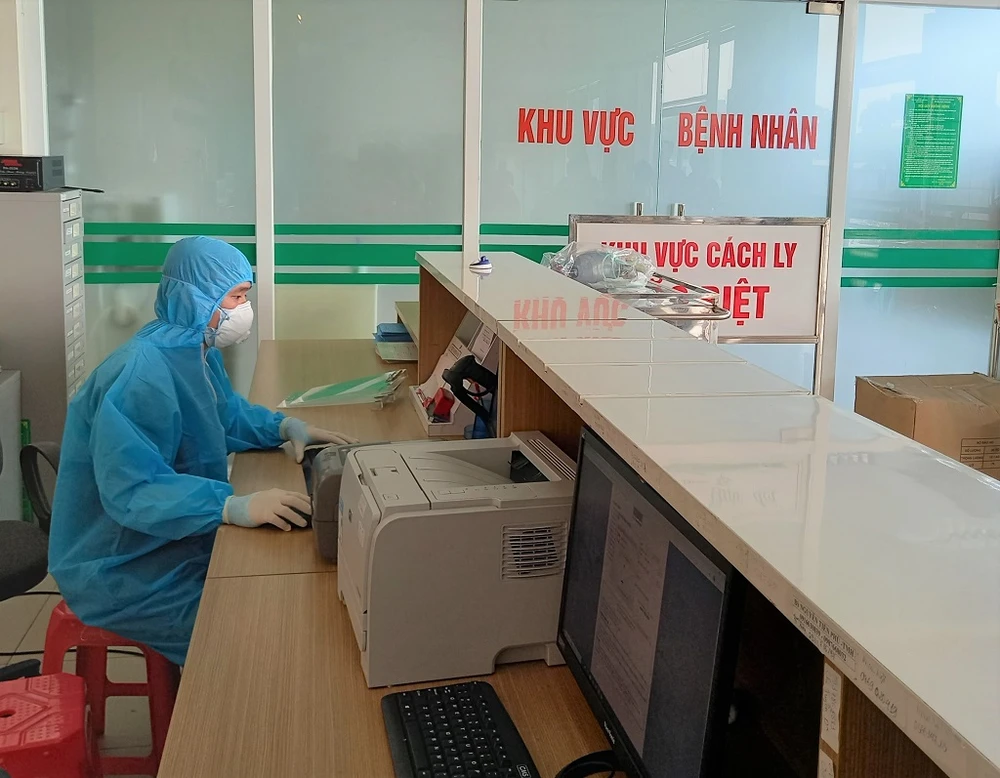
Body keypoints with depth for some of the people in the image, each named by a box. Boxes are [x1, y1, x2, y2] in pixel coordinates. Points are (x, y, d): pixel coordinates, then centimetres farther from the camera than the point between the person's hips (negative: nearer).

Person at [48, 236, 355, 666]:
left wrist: (286, 427, 3)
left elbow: (226, 412, 20)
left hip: (177, 537, 9)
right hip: (123, 567, -9)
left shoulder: (196, 349, 2)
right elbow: (131, 491, -34)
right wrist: (235, 507, -43)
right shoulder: (142, 375, -29)